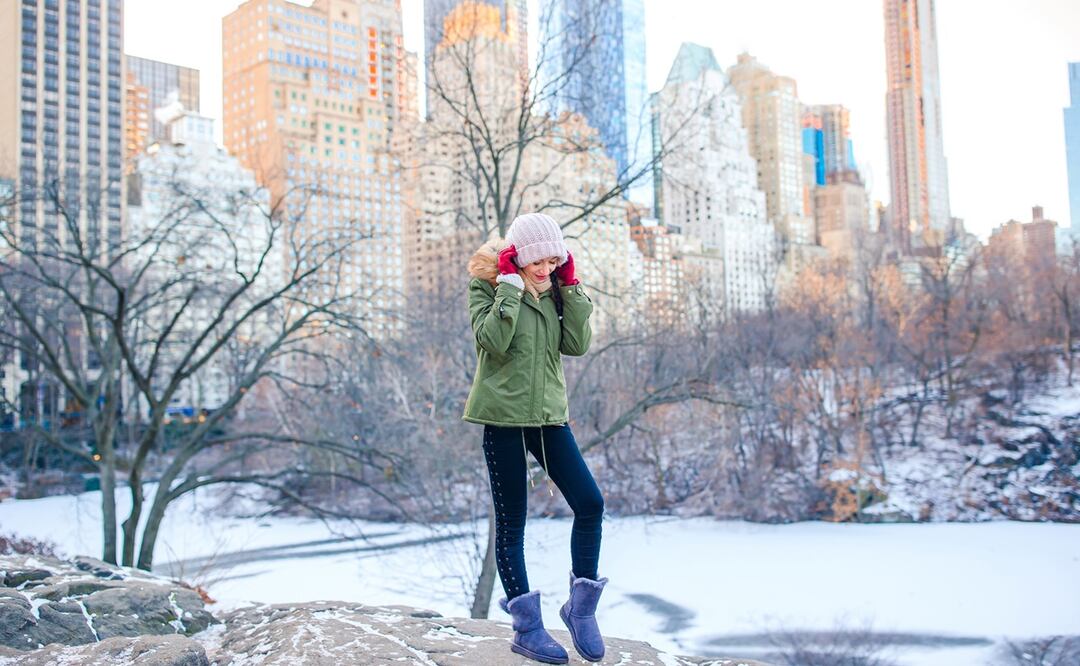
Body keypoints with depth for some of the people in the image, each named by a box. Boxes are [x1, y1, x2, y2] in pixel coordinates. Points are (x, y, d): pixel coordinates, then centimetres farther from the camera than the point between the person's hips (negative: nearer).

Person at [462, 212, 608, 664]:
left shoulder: (554, 289, 8)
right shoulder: (486, 286, -5)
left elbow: (577, 345, -3)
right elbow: (492, 340, -22)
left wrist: (570, 285, -6)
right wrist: (510, 284, -19)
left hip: (548, 414, 5)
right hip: (503, 415, -4)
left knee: (589, 504, -5)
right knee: (511, 524, 2)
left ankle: (580, 608, 11)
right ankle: (527, 629, 12)